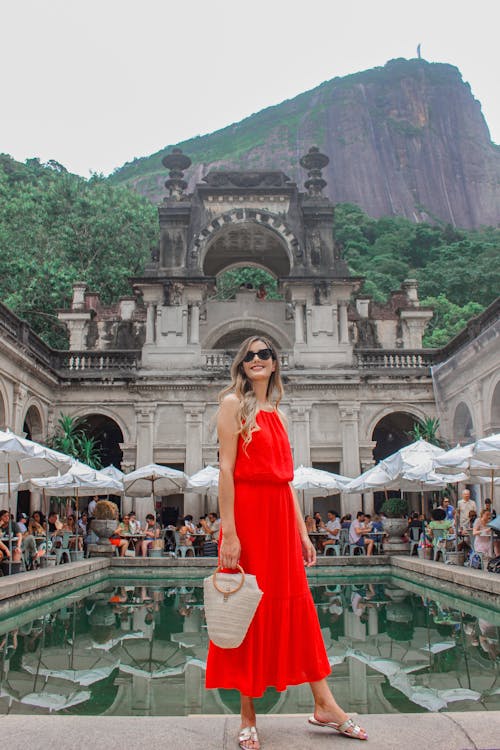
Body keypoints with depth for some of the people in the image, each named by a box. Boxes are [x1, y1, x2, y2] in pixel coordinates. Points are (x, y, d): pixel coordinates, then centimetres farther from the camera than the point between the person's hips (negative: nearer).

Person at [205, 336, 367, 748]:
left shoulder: (276, 413, 17)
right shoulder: (234, 403, -2)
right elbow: (226, 469, -10)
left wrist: (303, 532, 13)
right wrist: (228, 533, -17)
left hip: (281, 517, 6)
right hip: (248, 514, -6)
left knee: (297, 607, 11)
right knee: (249, 609, 2)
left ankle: (325, 706, 23)